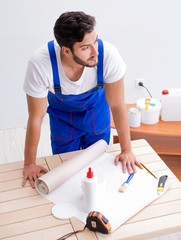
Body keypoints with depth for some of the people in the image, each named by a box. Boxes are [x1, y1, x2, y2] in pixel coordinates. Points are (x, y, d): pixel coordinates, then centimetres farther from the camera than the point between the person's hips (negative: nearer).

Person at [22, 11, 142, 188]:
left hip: (96, 110, 1)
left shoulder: (108, 54, -36)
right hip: (62, 114, -1)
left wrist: (126, 150, -16)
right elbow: (36, 117, -26)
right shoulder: (40, 64, -38)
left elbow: (117, 106, -22)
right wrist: (30, 163, -17)